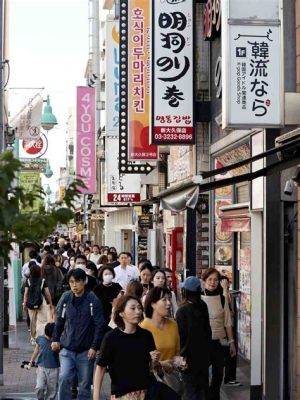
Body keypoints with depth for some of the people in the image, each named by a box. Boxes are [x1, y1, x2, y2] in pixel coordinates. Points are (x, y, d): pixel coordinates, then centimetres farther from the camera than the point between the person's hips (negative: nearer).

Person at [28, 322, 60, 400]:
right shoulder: (40, 339, 0)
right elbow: (37, 349, 16)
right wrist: (31, 361, 21)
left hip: (54, 369, -1)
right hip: (41, 368, 1)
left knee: (52, 390, 5)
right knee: (39, 387, -10)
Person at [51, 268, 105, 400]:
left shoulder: (93, 300, -8)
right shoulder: (66, 299, 2)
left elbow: (99, 325, -8)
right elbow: (59, 321, 12)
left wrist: (95, 346, -12)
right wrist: (55, 339, 3)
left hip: (86, 350, -2)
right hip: (67, 349, 2)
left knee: (84, 384, 7)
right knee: (64, 378, -13)